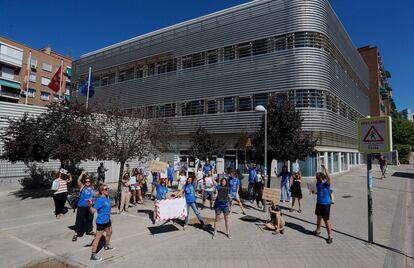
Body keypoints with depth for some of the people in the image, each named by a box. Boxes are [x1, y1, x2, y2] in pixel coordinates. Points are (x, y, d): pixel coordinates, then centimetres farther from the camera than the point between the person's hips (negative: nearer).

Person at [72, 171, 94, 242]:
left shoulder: (92, 189, 8)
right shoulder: (82, 187, -7)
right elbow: (78, 181, -24)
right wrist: (82, 174, -25)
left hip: (89, 206, 5)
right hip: (82, 206, -5)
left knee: (89, 219, 15)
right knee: (79, 220, -3)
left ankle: (89, 231, 31)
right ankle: (76, 233, 6)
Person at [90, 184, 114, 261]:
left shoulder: (107, 197, 2)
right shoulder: (100, 200, -23)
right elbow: (93, 211, -30)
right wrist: (90, 206, -44)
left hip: (107, 220, 9)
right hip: (101, 222, -9)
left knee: (109, 233, 27)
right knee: (98, 237, -1)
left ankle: (106, 246, 50)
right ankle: (93, 255, 9)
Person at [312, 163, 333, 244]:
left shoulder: (327, 184, -18)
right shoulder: (318, 184, 2)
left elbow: (329, 178, -40)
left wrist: (325, 168, -43)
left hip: (326, 204, -7)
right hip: (319, 203, 7)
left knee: (326, 220, -2)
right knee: (319, 217, 21)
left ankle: (330, 236, 10)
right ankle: (318, 230, 40)